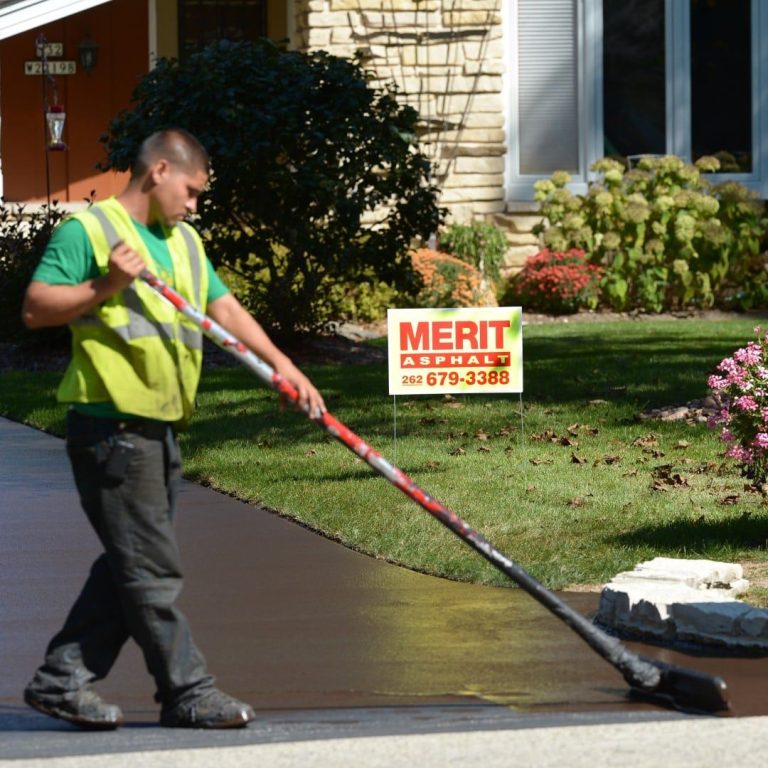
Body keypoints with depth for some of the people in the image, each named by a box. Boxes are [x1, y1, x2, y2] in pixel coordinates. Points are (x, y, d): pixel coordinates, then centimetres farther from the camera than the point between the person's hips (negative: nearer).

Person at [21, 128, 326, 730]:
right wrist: (105, 285, -22)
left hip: (160, 429, 9)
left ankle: (63, 681, 16)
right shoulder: (87, 230, -6)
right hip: (111, 425, -9)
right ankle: (188, 693, -2)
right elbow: (35, 308, -10)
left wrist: (281, 364, 5)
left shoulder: (184, 242, 20)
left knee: (128, 567, 10)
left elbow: (225, 308, 17)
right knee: (152, 568, -5)